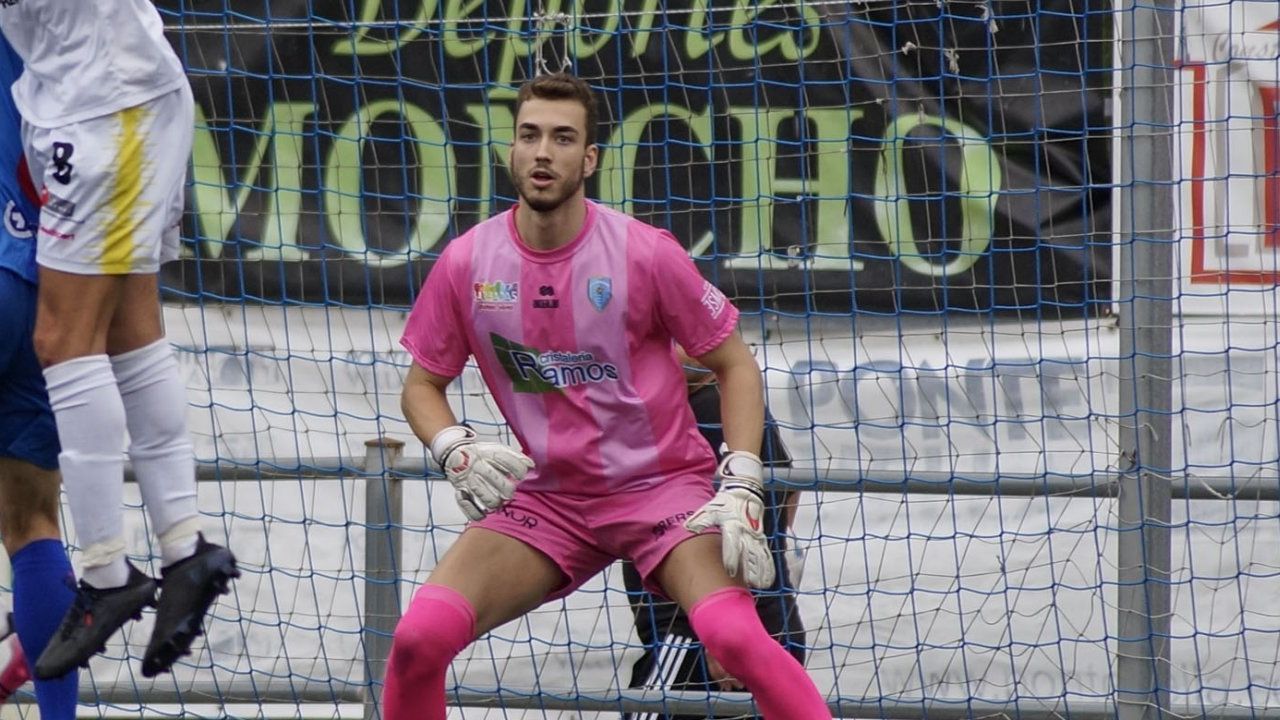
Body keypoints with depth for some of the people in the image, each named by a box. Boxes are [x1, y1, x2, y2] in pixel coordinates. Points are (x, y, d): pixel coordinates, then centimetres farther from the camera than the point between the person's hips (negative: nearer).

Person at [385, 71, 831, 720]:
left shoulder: (643, 252, -11)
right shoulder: (466, 263, -4)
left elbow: (734, 365, -2)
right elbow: (422, 384, 9)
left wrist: (740, 490, -13)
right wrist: (455, 451, -12)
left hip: (663, 484, -3)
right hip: (545, 497, 3)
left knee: (734, 635, -29)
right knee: (419, 639, -18)